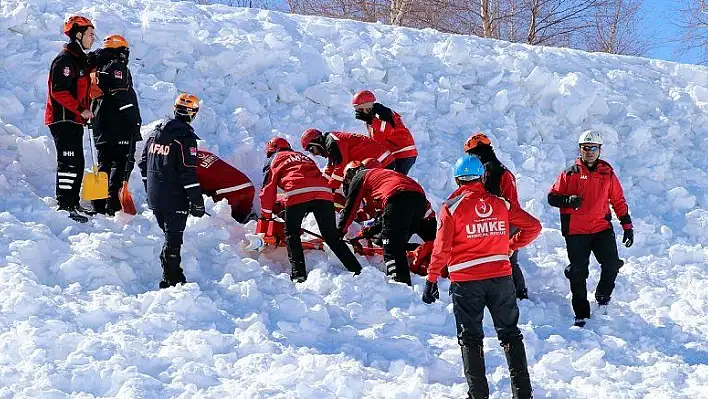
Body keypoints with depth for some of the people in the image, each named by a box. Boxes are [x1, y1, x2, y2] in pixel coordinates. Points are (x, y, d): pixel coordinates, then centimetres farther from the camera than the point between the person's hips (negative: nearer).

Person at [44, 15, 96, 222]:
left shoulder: (81, 60, 19)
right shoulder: (65, 60, -13)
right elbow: (59, 91, -22)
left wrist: (86, 110, 15)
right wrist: (81, 110, -21)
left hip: (74, 120, 10)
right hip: (63, 119, -10)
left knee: (77, 163, 13)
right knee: (69, 162, -11)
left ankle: (73, 203, 20)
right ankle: (65, 206, -10)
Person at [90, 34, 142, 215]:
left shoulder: (98, 68, 17)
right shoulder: (118, 67, -9)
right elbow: (124, 97, -18)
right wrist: (135, 121, -13)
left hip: (100, 127, 9)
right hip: (119, 127, -9)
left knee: (104, 163, 14)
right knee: (122, 163, -7)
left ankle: (99, 204, 14)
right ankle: (113, 205, -14)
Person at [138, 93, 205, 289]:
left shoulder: (156, 133, 10)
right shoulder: (185, 137, -14)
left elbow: (144, 164, 16)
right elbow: (189, 173, -18)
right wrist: (197, 201, -13)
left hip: (154, 197, 7)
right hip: (175, 199, -7)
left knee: (170, 234, 20)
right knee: (173, 239, -2)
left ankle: (172, 274, 26)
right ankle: (171, 280, -2)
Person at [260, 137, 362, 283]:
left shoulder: (274, 160, 25)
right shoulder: (304, 156, 40)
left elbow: (268, 190, 22)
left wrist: (266, 216, 32)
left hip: (296, 194, -4)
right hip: (324, 193, 5)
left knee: (291, 234, 10)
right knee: (331, 235, 11)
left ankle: (298, 274, -4)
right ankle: (357, 271, 4)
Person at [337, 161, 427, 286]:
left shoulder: (358, 178, 20)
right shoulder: (381, 173, 42)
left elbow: (350, 208, 22)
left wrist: (340, 231, 31)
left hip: (398, 198, -8)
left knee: (392, 248, -7)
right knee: (399, 245, 18)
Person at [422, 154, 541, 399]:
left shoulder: (451, 207, -6)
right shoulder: (500, 204, 4)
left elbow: (442, 248, -10)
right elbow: (533, 226, 5)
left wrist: (432, 280, -2)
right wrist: (511, 246, 17)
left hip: (466, 281, -3)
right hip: (501, 276, 3)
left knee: (470, 338, 7)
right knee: (510, 333, 13)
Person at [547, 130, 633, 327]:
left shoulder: (607, 173, 9)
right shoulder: (570, 173, 2)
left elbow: (618, 201, 14)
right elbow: (552, 197, 2)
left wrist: (627, 226, 10)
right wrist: (568, 200, -19)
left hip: (602, 228, 1)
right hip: (576, 231, -1)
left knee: (611, 265, -13)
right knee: (577, 274, 0)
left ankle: (603, 295, 16)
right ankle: (581, 314, 11)